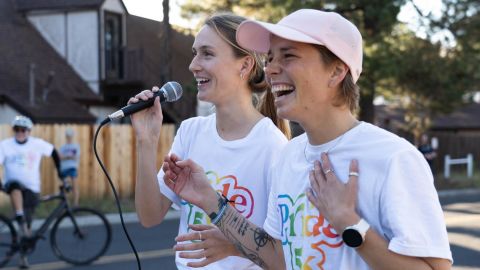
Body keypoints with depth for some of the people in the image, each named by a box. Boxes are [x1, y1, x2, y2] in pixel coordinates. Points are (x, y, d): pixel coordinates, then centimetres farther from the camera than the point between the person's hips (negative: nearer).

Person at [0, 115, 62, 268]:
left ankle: (23, 256, 19)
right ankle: (20, 221, -44)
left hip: (31, 189, 1)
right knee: (15, 186, -40)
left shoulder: (37, 144, -2)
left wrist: (59, 171, 11)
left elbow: (53, 153, 12)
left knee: (27, 224, 3)